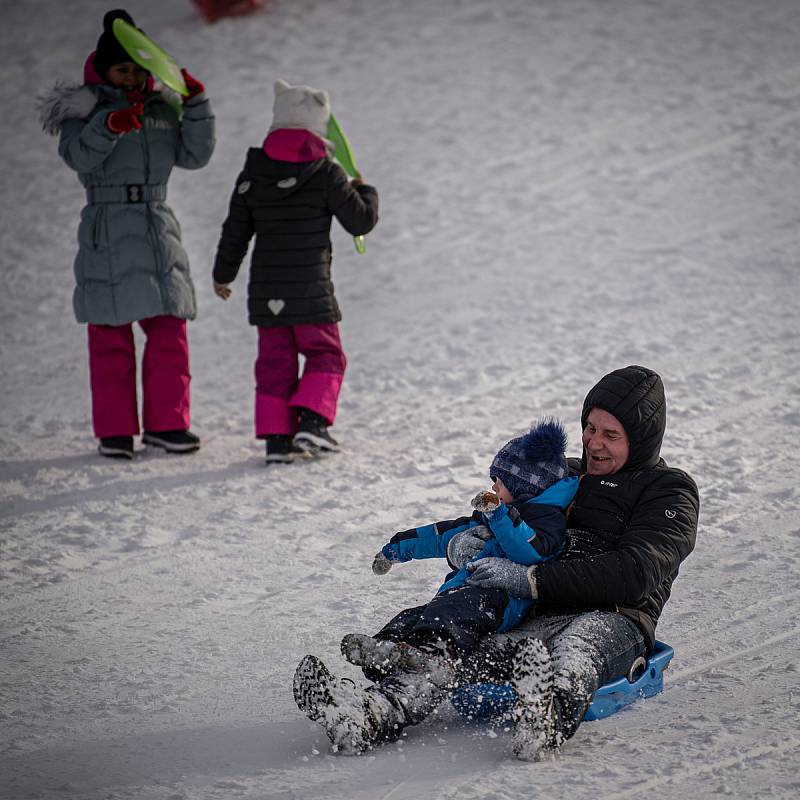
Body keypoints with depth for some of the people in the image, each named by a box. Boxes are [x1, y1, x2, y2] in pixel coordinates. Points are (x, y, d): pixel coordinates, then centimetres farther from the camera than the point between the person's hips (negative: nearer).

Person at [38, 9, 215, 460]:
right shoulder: (83, 106, -2)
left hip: (159, 231, 4)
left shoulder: (162, 107, 12)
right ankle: (115, 430, 3)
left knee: (170, 330, 3)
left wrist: (197, 103, -7)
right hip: (107, 233, -4)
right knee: (111, 336, -2)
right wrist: (109, 126, -35)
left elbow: (194, 156, 4)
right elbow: (78, 155, -18)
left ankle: (166, 423, 11)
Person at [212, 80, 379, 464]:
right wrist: (365, 191, 18)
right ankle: (312, 422, -8)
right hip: (311, 287, -4)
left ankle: (277, 437, 6)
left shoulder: (252, 173, 3)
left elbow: (235, 231, 10)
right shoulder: (326, 173, -9)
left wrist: (223, 274, 24)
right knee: (324, 354, 9)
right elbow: (361, 221, -3)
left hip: (265, 289, 4)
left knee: (275, 360, 10)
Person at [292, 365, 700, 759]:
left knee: (582, 636, -42)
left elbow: (632, 573, -11)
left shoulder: (670, 492, 6)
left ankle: (552, 717, -75)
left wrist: (532, 579, -18)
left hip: (613, 622, -5)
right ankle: (372, 715, -52)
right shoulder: (565, 475, 27)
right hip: (538, 621, 5)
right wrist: (470, 537, 2)